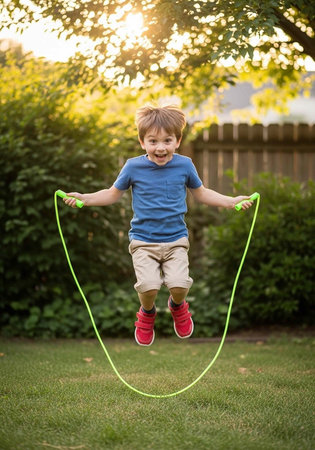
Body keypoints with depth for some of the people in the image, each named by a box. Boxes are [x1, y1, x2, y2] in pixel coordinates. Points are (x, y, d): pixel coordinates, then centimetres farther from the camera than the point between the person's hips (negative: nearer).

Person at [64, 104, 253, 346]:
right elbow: (113, 194, 11)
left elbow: (201, 193, 17)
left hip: (176, 239, 1)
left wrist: (231, 201, 11)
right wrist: (84, 198, -1)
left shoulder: (184, 165, 1)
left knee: (179, 284, -18)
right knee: (148, 286, -20)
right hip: (143, 241, -1)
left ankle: (177, 306, 21)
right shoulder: (133, 167, -3)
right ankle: (147, 313, 18)